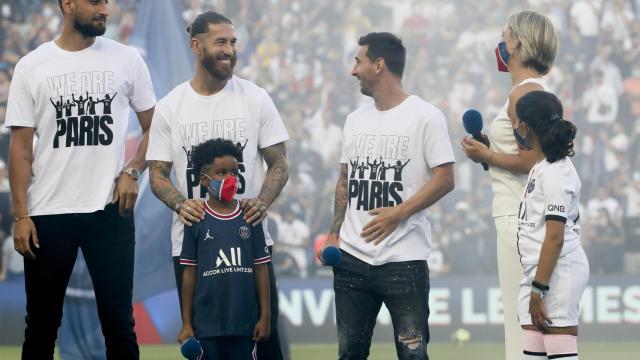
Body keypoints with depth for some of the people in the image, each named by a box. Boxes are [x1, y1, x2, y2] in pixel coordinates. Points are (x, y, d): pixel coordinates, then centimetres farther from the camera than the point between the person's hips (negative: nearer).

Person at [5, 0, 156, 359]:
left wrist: (131, 172, -7)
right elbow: (21, 147, 1)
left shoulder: (126, 59, 3)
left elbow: (154, 127, 10)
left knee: (119, 322, 4)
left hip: (111, 211, 1)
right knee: (42, 324, 7)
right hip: (48, 214, 0)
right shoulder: (31, 67, 1)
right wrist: (21, 215, -6)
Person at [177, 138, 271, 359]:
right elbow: (189, 273, 2)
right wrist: (186, 323, 1)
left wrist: (265, 316, 3)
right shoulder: (197, 221, -1)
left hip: (244, 323, 1)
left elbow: (260, 269, 5)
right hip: (208, 323, -1)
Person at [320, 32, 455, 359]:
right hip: (352, 257, 6)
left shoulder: (425, 117, -5)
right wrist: (334, 233, 10)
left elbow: (445, 179, -10)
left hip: (404, 259, -6)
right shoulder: (355, 120, 15)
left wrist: (399, 213, -18)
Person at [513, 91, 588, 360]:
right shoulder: (540, 167, 16)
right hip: (537, 273, 10)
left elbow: (555, 237, -19)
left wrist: (539, 288, -21)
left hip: (558, 274, -10)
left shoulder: (556, 173, -14)